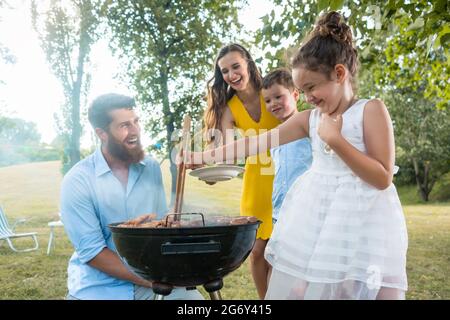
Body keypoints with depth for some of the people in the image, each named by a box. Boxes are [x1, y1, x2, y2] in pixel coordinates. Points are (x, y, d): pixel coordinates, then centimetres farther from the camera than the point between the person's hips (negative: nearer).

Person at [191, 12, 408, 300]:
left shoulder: (371, 109, -7)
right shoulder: (309, 118, 7)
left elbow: (383, 177, -13)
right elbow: (258, 142, 5)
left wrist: (335, 139, -17)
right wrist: (202, 156, 2)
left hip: (360, 220, -4)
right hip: (313, 217, 5)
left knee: (357, 288, -3)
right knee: (299, 288, 5)